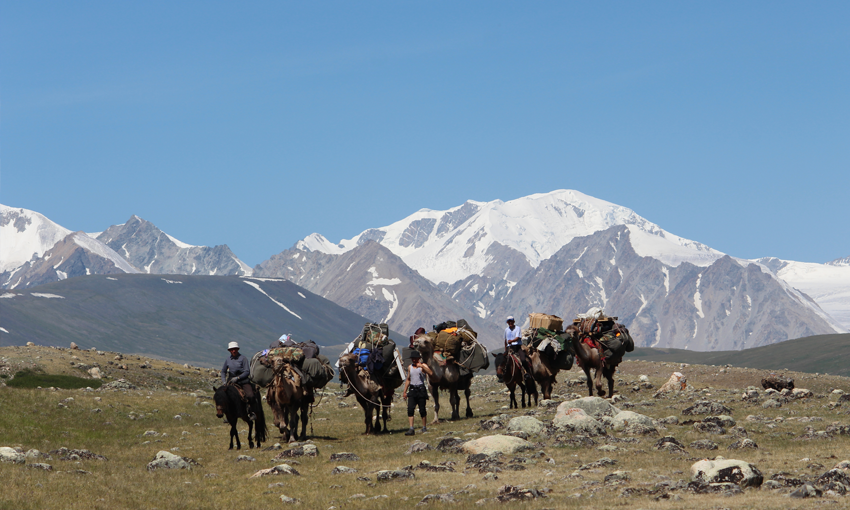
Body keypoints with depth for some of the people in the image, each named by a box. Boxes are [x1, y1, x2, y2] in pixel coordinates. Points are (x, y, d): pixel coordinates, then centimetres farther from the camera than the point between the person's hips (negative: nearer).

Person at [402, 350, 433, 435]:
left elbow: (431, 373, -21)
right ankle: (411, 429, -10)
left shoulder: (423, 366, -2)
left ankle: (424, 427, 17)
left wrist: (422, 366, -30)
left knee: (422, 409, 2)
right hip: (412, 389, 4)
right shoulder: (410, 367, 15)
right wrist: (405, 391, 20)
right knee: (410, 409, -8)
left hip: (421, 389, -4)